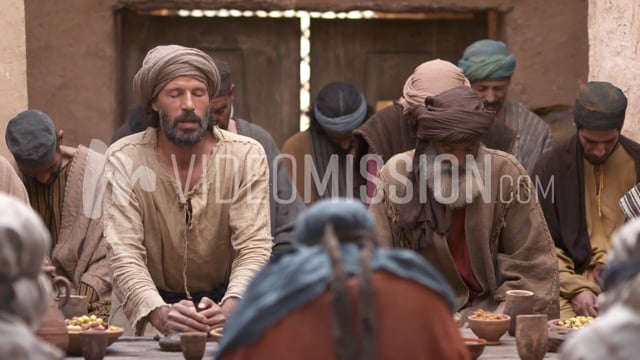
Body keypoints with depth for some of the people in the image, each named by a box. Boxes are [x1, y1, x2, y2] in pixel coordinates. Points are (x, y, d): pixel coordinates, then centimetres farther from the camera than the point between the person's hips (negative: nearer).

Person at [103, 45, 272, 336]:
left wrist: (227, 311, -37)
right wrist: (161, 314, -39)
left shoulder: (247, 156, -9)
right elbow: (125, 254, -19)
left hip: (223, 300, 1)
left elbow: (254, 249, -16)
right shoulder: (124, 159, -11)